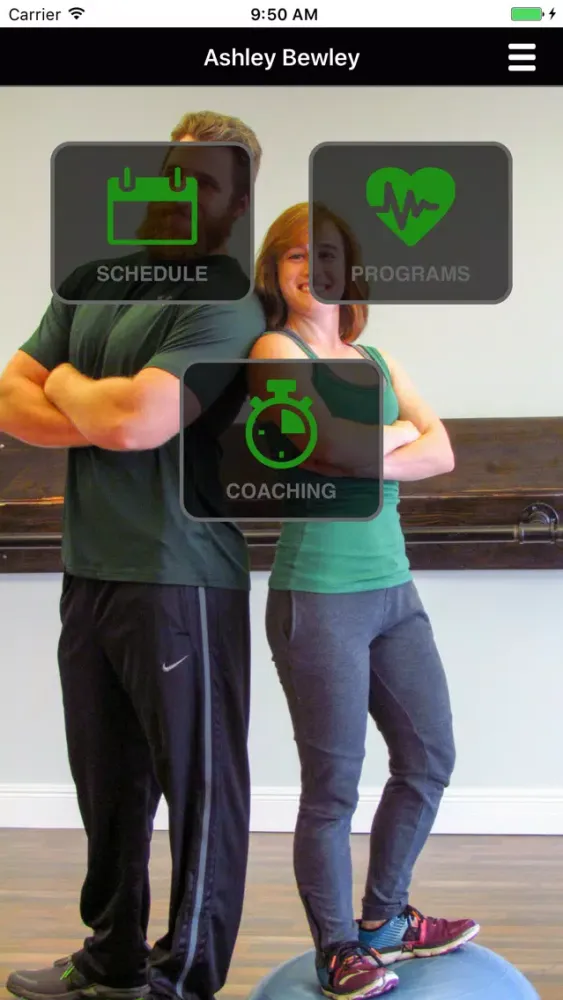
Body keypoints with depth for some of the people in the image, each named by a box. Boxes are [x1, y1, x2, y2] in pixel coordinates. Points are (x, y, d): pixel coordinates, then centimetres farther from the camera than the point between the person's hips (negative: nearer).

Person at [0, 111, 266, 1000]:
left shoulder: (226, 306, -11)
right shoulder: (92, 282, 12)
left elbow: (136, 417, -23)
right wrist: (106, 420, -11)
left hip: (179, 582, -7)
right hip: (88, 575, 7)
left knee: (197, 784, 5)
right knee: (105, 782, 17)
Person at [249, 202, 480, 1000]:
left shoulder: (375, 358, 14)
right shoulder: (276, 348, -6)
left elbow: (441, 452, 2)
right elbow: (344, 447, -21)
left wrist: (365, 457, -13)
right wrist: (398, 433, -2)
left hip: (394, 588, 7)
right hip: (319, 595, -7)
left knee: (430, 758, 13)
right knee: (334, 785, 1)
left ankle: (384, 920, 31)